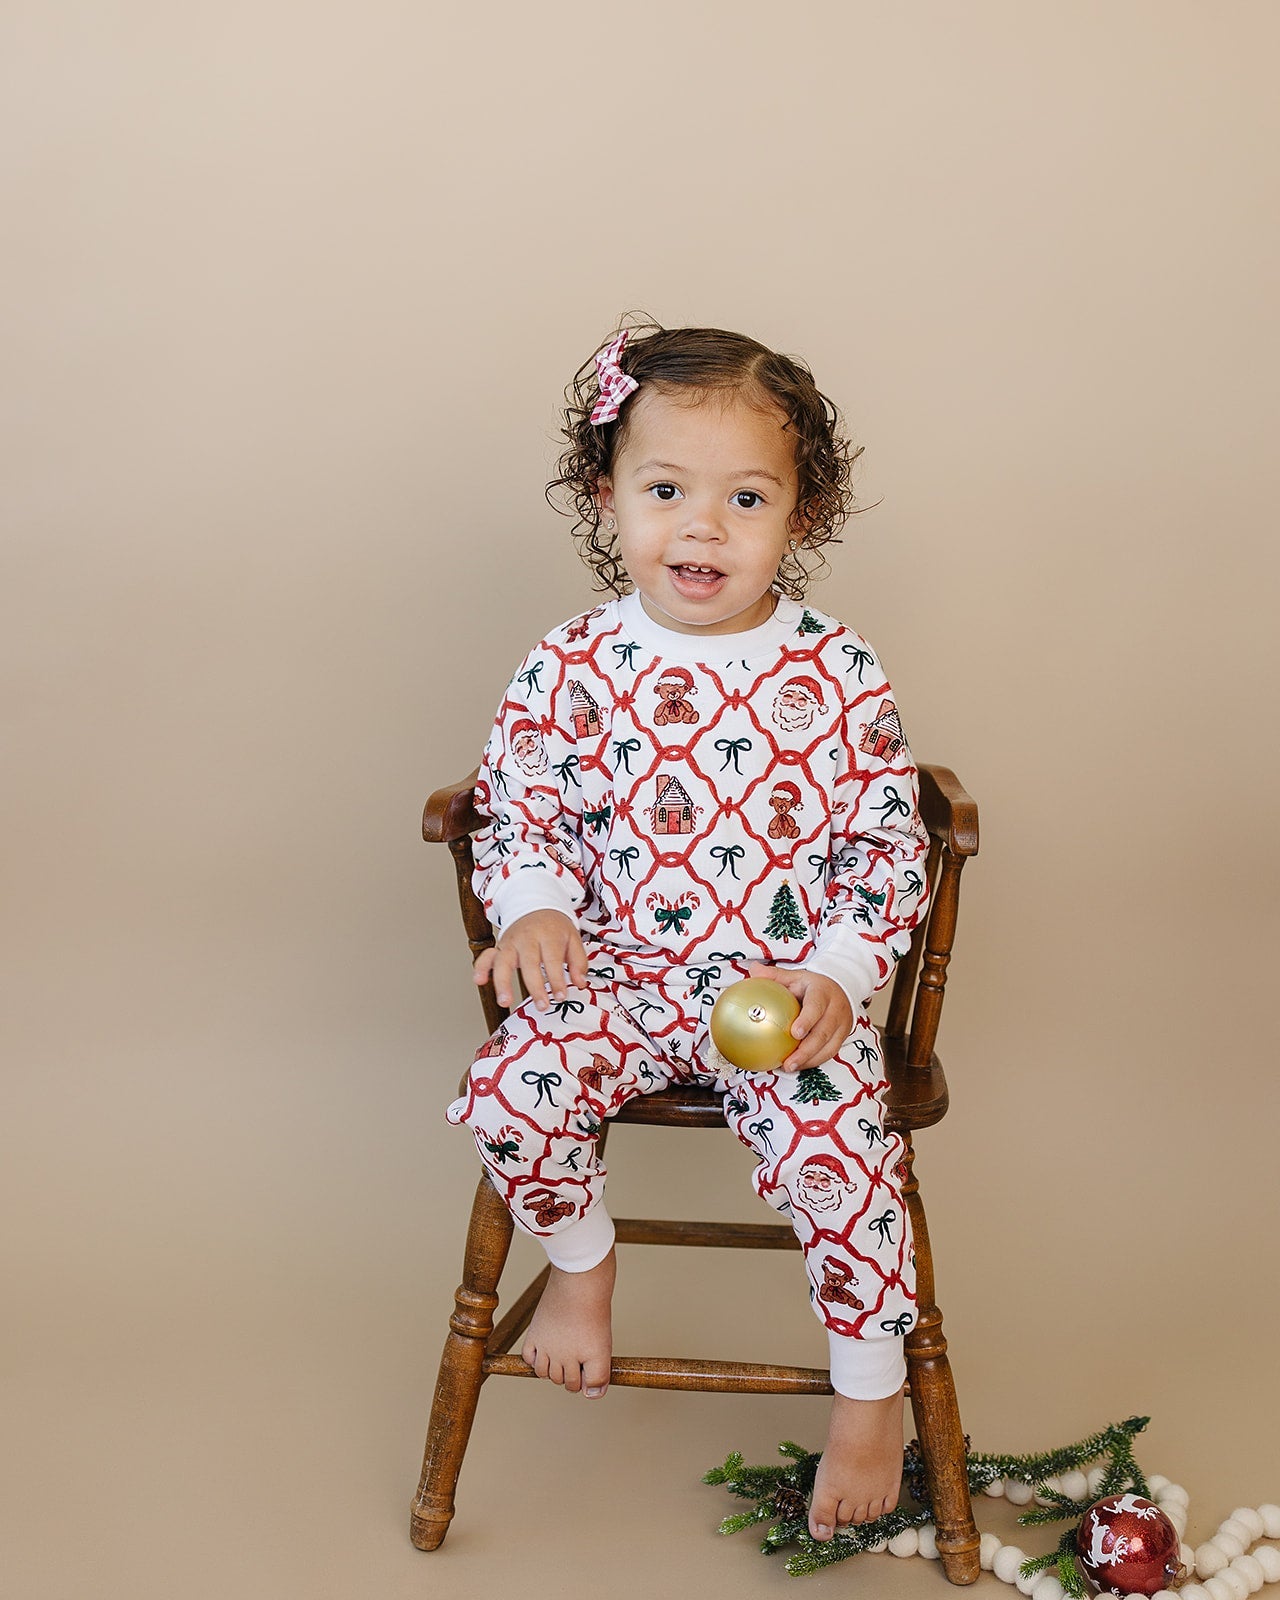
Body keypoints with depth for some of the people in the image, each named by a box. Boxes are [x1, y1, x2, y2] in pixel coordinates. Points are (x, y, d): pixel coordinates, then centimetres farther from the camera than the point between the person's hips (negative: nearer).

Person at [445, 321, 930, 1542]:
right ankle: (581, 1261, 16)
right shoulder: (573, 668, -5)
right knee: (508, 1097, -19)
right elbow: (520, 808, 6)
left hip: (789, 987, -1)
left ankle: (871, 1392, 8)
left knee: (835, 1153, -21)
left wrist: (838, 974, -13)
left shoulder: (840, 674, -7)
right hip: (620, 973, 2)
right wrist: (533, 907, -13)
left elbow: (889, 842, -1)